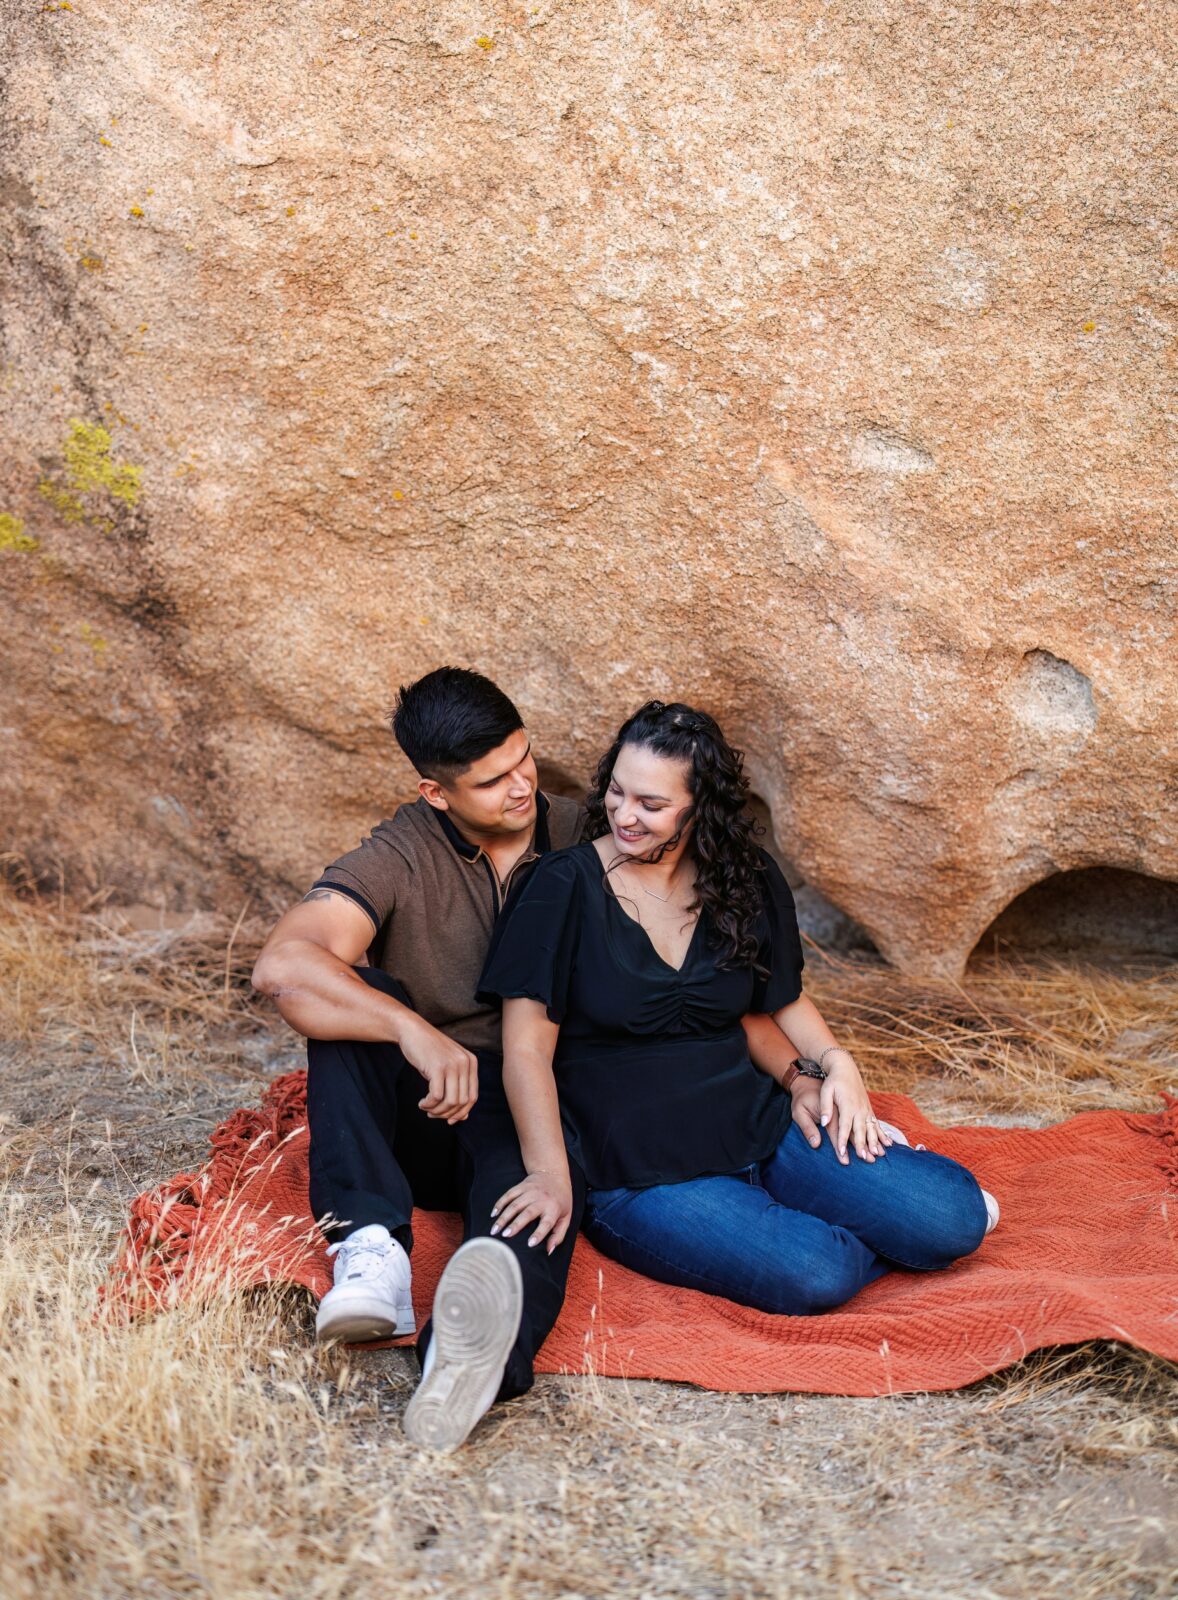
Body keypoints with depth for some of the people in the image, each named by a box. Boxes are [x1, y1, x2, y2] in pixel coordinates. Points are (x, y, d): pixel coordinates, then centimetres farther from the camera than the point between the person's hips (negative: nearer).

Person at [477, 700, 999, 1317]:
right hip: (635, 1172, -4)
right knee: (813, 1276, -27)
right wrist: (552, 1175, -24)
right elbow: (527, 1049, -13)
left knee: (952, 1219, -12)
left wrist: (835, 1063, 0)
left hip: (758, 1128, 4)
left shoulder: (746, 881, 4)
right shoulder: (565, 887, -9)